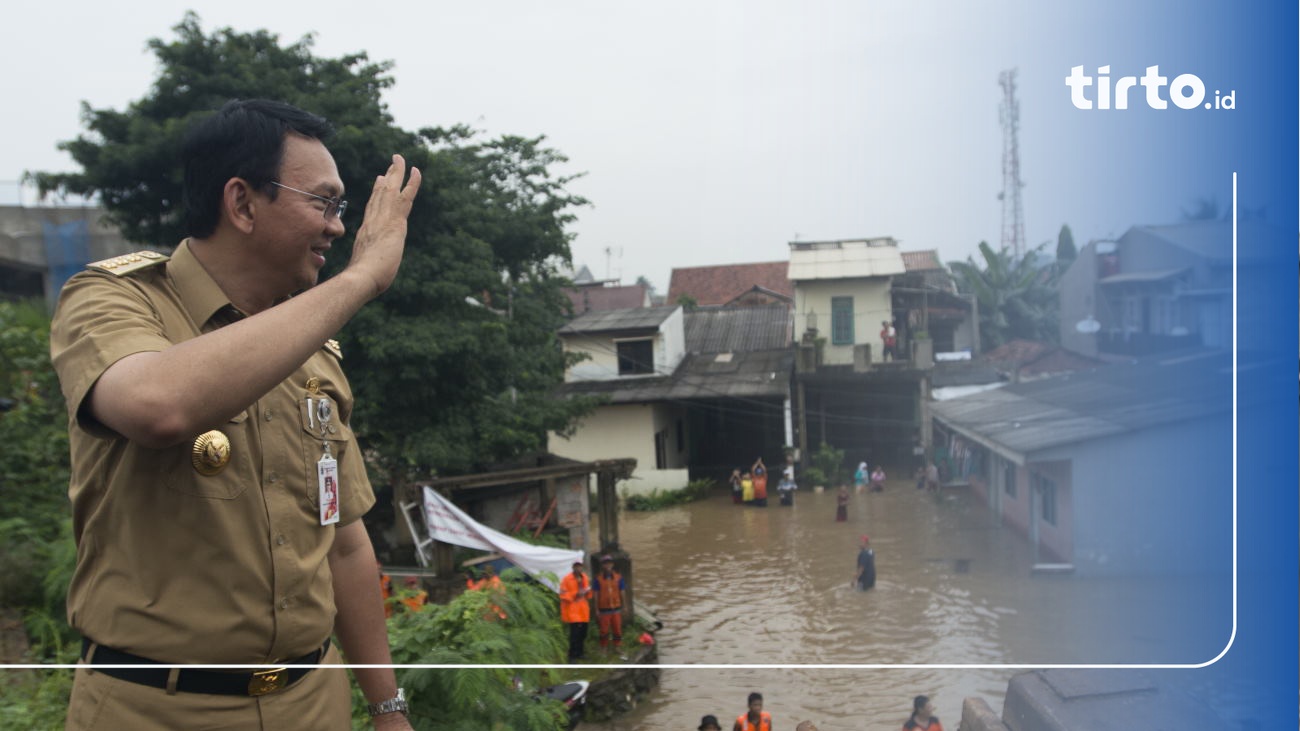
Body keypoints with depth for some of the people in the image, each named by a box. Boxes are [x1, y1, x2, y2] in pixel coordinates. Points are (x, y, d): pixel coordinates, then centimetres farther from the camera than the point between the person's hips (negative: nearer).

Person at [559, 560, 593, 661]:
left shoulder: (584, 577, 10)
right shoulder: (566, 579, -10)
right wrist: (576, 594, -22)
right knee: (574, 633, -13)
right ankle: (572, 655, -4)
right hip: (572, 610, -6)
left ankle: (579, 653, 22)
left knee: (583, 632, 8)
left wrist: (587, 591, -2)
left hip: (583, 610, 6)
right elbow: (563, 595, -12)